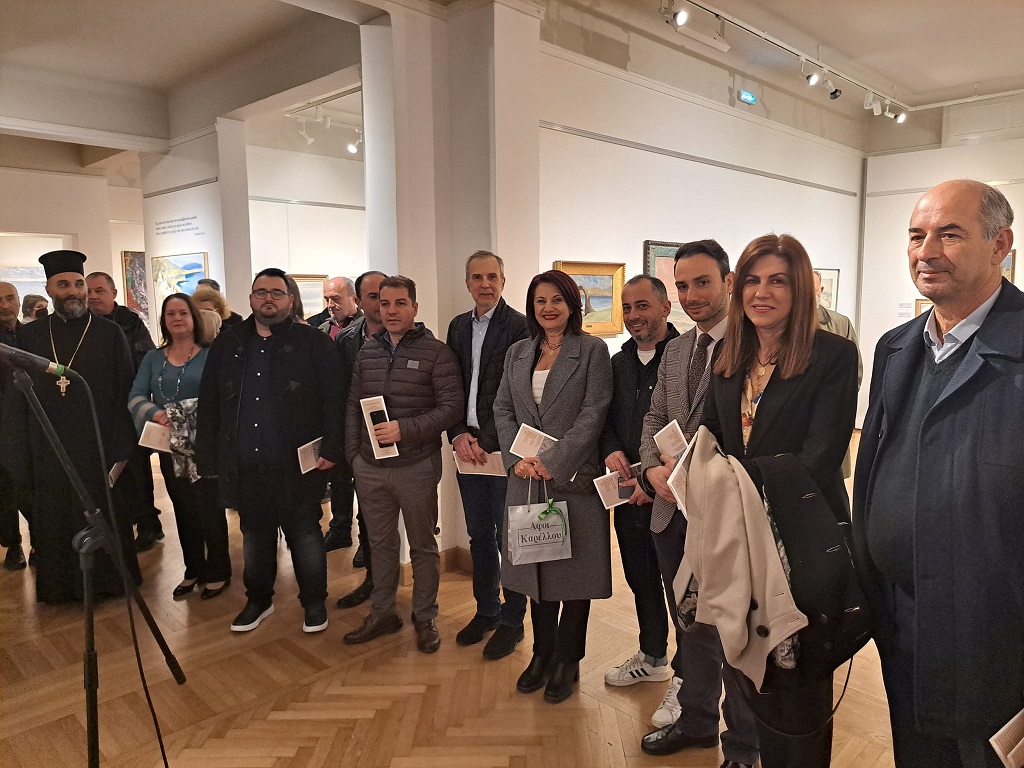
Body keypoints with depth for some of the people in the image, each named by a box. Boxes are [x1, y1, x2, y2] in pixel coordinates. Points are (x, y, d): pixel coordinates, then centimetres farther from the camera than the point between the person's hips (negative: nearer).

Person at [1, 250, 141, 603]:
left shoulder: (110, 333, -2)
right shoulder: (29, 336, 5)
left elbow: (124, 394, -4)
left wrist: (121, 448, -10)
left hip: (98, 448, -2)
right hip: (48, 452, 2)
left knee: (103, 517, 9)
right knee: (55, 521, 12)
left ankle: (108, 580, 28)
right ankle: (62, 586, 31)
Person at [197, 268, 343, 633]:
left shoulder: (314, 343, -2)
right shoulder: (227, 344, 9)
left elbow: (332, 401, -7)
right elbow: (209, 406, 10)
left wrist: (331, 449, -13)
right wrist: (207, 458, 6)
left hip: (296, 464, -3)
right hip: (244, 465, 4)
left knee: (305, 535, 8)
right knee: (254, 536, 17)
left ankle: (314, 603, 26)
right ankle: (258, 600, 35)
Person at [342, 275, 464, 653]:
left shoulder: (436, 352, -8)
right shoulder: (367, 351, 8)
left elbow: (452, 406, -12)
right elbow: (353, 406, 13)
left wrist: (405, 429, -20)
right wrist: (352, 453, 7)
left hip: (416, 467, -4)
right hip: (370, 467, 5)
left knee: (423, 547, 10)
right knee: (380, 543, 16)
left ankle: (425, 617, 26)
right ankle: (383, 612, 32)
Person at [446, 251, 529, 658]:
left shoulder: (519, 326, -9)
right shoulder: (458, 326, 12)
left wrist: (486, 441, -15)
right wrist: (459, 434, -3)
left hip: (503, 447, -6)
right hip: (469, 446, 6)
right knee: (479, 534, 16)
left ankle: (511, 620, 21)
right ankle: (486, 610, 33)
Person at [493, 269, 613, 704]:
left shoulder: (592, 350, -4)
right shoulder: (517, 353, 11)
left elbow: (593, 414, -11)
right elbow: (502, 410, 9)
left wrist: (553, 462, -16)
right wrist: (517, 459, -6)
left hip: (574, 477, -4)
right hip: (527, 478, 4)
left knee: (574, 570, 6)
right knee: (536, 567, 13)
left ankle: (567, 660, 23)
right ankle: (542, 653, 30)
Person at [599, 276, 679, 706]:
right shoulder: (619, 362, 12)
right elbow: (606, 417, 17)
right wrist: (611, 451, -3)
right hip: (629, 492, 7)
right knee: (640, 578, 20)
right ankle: (652, 658, 41)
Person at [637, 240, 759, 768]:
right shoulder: (674, 351, 11)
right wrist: (652, 470, -5)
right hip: (672, 511, 7)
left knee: (733, 631, 9)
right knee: (689, 624, 21)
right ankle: (696, 719, 42)